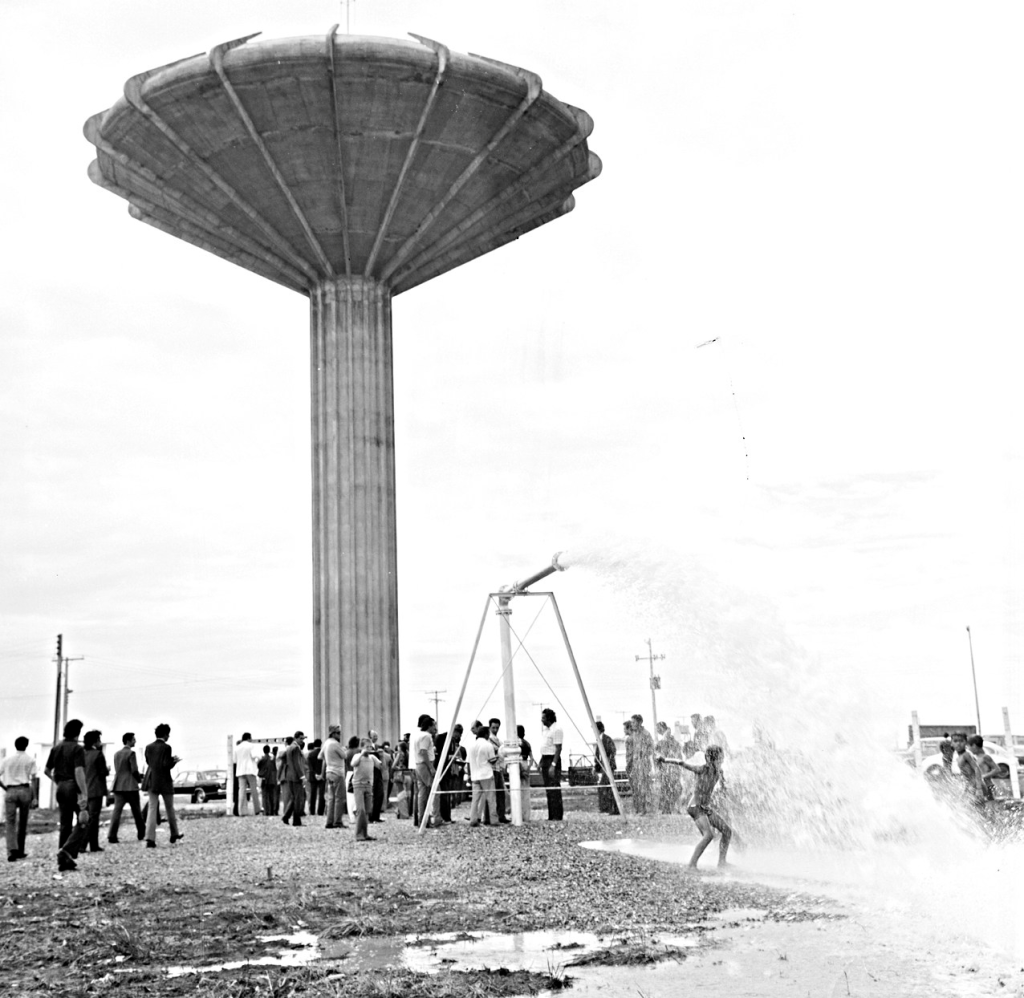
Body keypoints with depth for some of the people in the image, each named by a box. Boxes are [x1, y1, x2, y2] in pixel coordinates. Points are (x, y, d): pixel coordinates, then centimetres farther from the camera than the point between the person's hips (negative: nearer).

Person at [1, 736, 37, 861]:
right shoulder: (30, 760, 3)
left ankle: (12, 850, -19)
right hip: (24, 790, 0)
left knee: (10, 822, -2)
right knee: (22, 823, 11)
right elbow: (33, 779, -3)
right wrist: (34, 796, 3)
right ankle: (20, 851, 16)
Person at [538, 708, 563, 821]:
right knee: (548, 789, 10)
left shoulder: (556, 730, -13)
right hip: (545, 760, 9)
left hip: (553, 759, -9)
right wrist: (541, 763, 15)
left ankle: (557, 816, -7)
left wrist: (553, 765, -23)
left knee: (554, 789, -9)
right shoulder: (545, 729, 16)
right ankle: (551, 816, 14)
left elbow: (558, 749, -17)